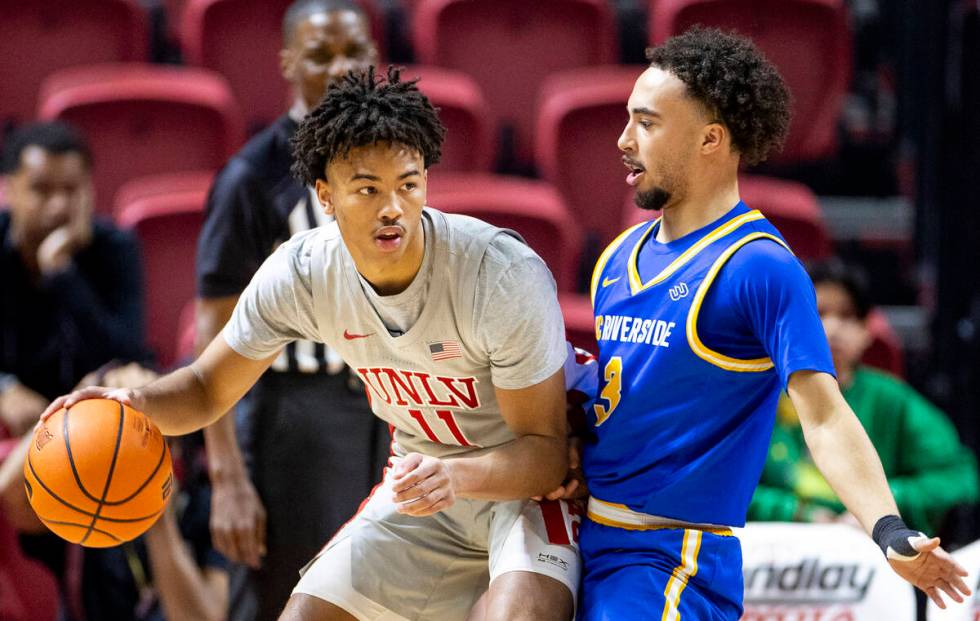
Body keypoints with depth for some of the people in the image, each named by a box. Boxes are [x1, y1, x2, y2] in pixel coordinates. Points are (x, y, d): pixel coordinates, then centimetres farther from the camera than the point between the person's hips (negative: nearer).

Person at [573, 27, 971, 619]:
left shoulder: (759, 266, -12)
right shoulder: (620, 256, 12)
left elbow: (823, 414, -20)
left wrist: (888, 530, -32)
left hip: (673, 563, -8)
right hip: (590, 545, 8)